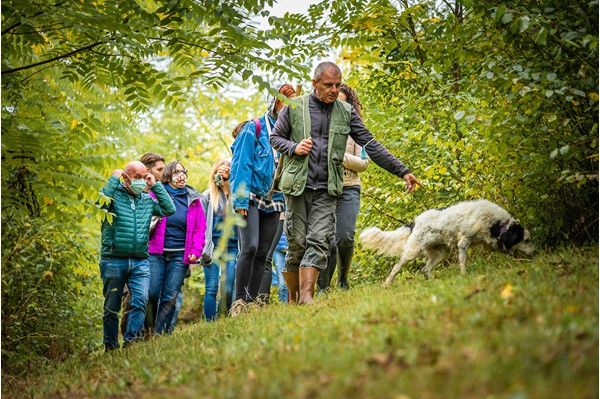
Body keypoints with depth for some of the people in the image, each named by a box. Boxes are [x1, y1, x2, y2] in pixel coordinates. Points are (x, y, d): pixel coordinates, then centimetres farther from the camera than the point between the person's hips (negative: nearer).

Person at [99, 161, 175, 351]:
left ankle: (131, 339, -16)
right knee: (111, 307, 5)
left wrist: (155, 185, 6)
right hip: (113, 261, -3)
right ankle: (110, 346, 17)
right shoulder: (114, 194, 1)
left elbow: (169, 209, 6)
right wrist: (114, 179, -9)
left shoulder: (148, 200, 15)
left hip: (140, 262, 3)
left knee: (141, 300, -16)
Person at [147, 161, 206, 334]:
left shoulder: (192, 199, 10)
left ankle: (161, 332, 7)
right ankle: (148, 328, 14)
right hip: (156, 253, -2)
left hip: (180, 255, 2)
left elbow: (200, 228, 10)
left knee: (170, 296, 0)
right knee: (152, 293, -7)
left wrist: (196, 251, -1)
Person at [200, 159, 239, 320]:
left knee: (231, 289, -3)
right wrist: (205, 249, -4)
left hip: (232, 247, 0)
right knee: (212, 288, -5)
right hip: (213, 247, 0)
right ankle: (210, 324, -2)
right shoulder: (207, 196, 10)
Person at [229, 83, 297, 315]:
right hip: (252, 198, -5)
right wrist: (240, 200, -14)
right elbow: (241, 165, -7)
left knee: (262, 254, 4)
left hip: (273, 202, 5)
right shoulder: (254, 129, -2)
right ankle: (239, 300, -12)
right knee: (250, 247, -19)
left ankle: (251, 301, 9)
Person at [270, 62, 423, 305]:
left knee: (319, 241, -11)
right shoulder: (295, 106, 3)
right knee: (297, 243, 1)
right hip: (297, 185, -1)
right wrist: (293, 148, -10)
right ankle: (293, 298, 13)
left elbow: (371, 145, 6)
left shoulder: (346, 112, 7)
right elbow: (275, 137, 12)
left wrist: (402, 171, 0)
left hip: (327, 189, 1)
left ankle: (307, 295, -15)